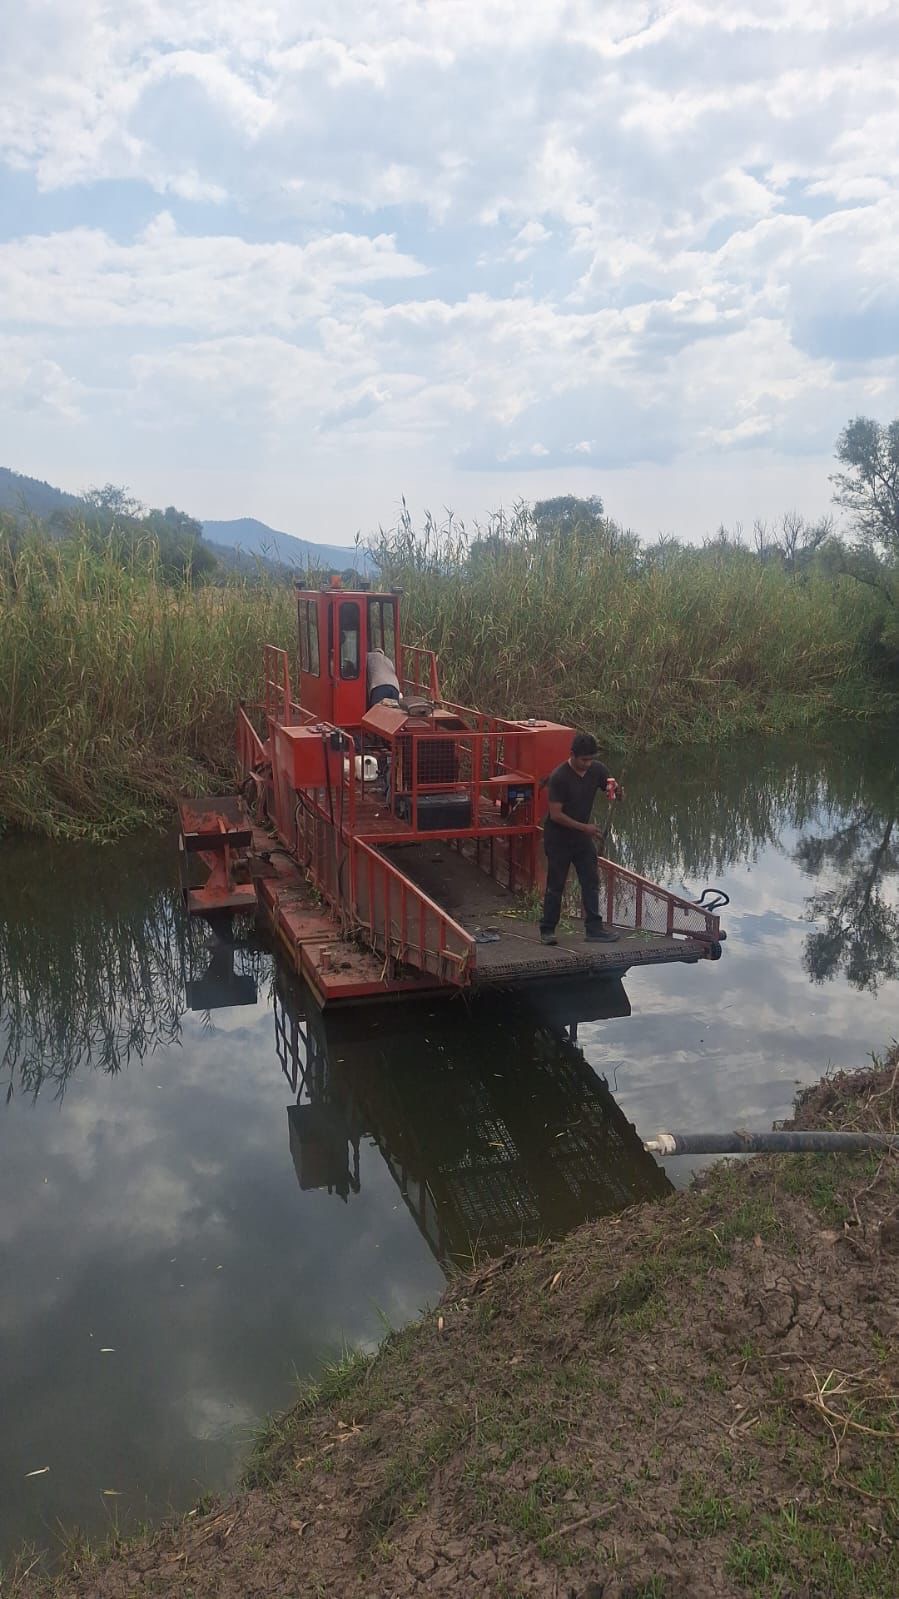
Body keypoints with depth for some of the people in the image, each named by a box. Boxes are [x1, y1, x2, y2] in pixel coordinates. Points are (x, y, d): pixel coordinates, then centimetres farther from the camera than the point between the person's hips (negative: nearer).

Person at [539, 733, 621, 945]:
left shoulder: (597, 770, -6)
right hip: (558, 837, -6)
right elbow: (556, 814, -22)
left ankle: (594, 928, 13)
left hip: (582, 835, 6)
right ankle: (547, 929, 15)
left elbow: (615, 794, 5)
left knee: (591, 881, 5)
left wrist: (615, 789, -19)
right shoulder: (559, 777, -23)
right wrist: (584, 827, -23)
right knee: (556, 885, 3)